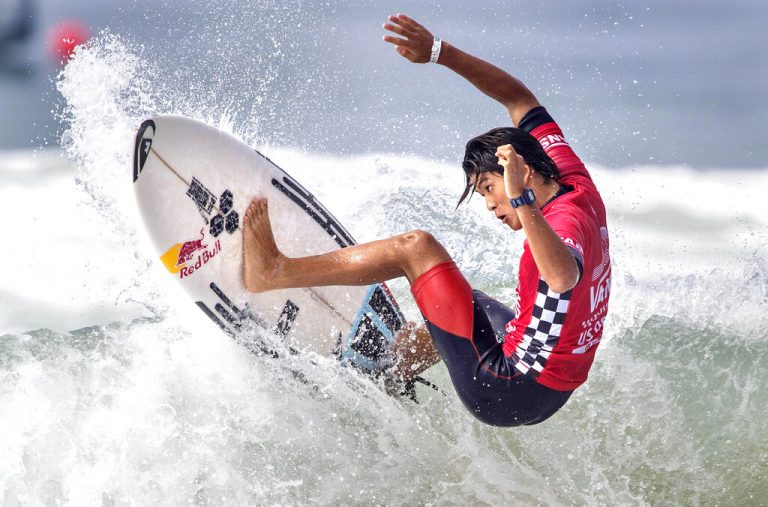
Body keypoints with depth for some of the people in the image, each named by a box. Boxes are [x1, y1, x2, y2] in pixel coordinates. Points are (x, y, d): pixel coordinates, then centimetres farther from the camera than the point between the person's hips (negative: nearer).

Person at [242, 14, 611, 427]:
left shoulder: (566, 220, -22)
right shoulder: (578, 186, 5)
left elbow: (564, 277, -48)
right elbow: (519, 100, 15)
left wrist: (522, 201, -52)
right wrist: (438, 52, 10)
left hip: (505, 393, -9)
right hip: (547, 395, 10)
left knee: (417, 247, -9)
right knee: (458, 298, 38)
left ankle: (272, 272, -5)